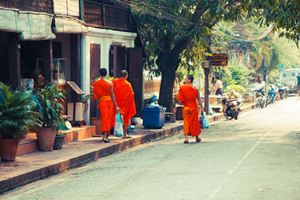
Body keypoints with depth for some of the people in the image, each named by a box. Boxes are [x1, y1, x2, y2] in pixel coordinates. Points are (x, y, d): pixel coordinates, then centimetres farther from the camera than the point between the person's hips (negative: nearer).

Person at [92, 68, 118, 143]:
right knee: (109, 119, 7)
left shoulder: (96, 84, -1)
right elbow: (112, 95, -5)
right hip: (109, 101, -1)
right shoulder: (110, 83, -7)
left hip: (102, 101, 2)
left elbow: (95, 96, 2)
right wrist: (116, 106, 0)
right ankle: (105, 136, 3)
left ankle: (105, 136, 4)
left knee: (104, 119, 9)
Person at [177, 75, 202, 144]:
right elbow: (198, 99, 2)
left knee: (186, 122, 3)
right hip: (194, 107, 1)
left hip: (186, 108, -1)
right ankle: (197, 138, 23)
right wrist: (201, 107, 10)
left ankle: (186, 138, -8)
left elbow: (179, 98, -8)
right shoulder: (195, 89, -3)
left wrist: (182, 102, 10)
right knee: (195, 122, 12)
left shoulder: (182, 87, -7)